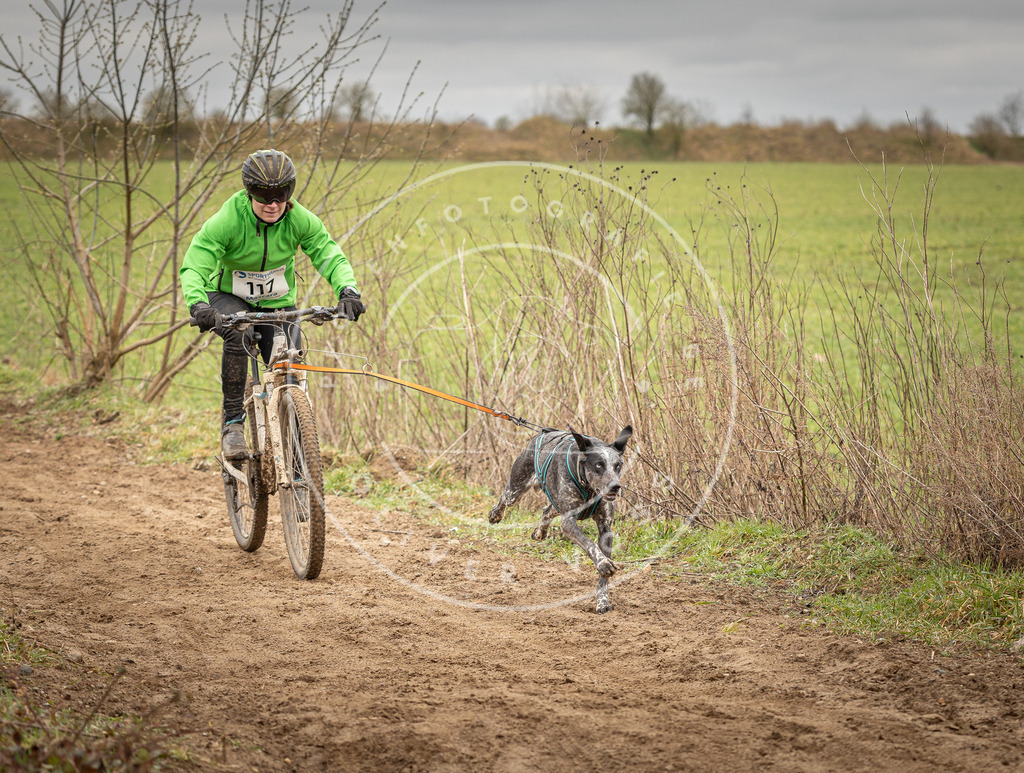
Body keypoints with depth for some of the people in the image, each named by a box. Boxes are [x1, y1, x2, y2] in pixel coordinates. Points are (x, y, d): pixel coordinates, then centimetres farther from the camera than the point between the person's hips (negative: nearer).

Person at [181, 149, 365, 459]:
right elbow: (193, 267, -33)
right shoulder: (225, 222, -27)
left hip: (278, 302, 3)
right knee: (237, 334, -37)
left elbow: (331, 256, -21)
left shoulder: (301, 220, -19)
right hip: (229, 296, -3)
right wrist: (198, 305, -53)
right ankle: (233, 418, -24)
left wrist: (347, 290, -42)